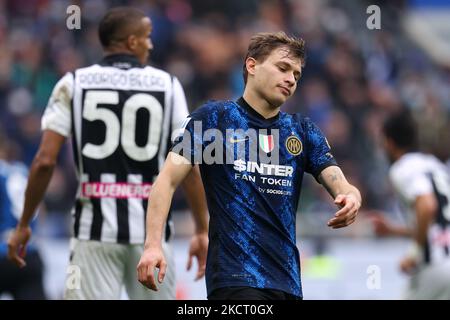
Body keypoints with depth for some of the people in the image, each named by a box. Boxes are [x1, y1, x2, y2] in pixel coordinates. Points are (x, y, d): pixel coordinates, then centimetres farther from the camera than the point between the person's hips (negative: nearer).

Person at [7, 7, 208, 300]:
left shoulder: (74, 84, 2)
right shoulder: (167, 85, 3)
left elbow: (45, 161, -4)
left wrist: (23, 225, 5)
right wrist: (203, 231, 5)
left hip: (95, 228, 0)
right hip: (150, 228, 1)